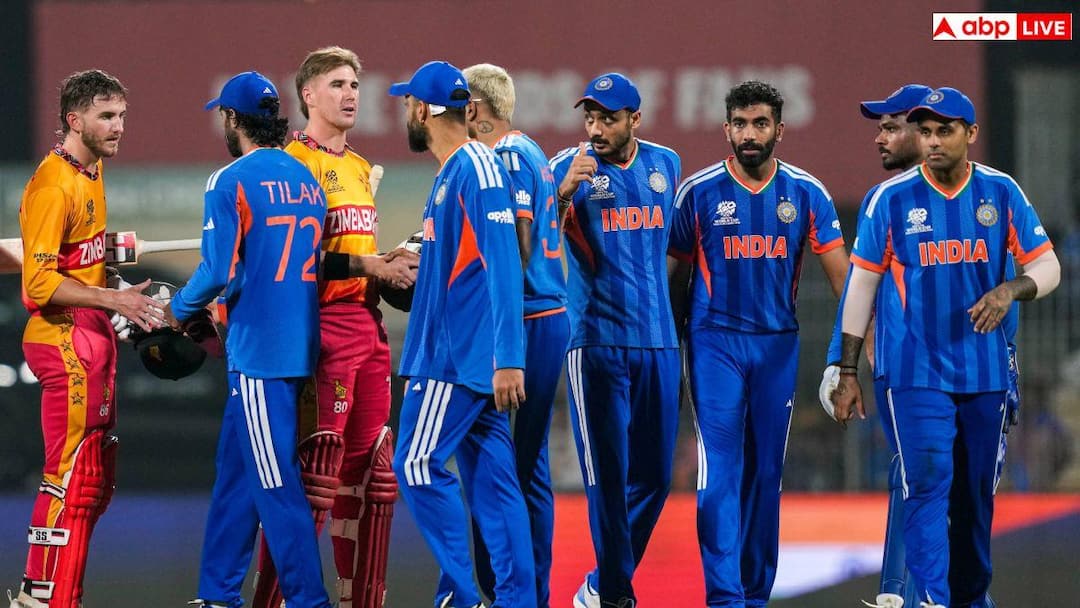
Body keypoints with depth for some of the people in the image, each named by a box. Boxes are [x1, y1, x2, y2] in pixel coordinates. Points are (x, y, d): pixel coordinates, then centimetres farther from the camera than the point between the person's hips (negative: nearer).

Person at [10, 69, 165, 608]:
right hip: (64, 338, -10)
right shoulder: (54, 185, -17)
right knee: (72, 477, -9)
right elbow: (39, 280, -22)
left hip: (94, 335, 10)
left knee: (95, 482, 12)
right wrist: (114, 299, -26)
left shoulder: (93, 171, 13)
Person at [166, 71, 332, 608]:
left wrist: (178, 310, 4)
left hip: (258, 352, -8)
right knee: (236, 470, 16)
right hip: (301, 343, 8)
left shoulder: (231, 182, -11)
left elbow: (220, 272, -16)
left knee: (276, 483, -5)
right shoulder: (307, 180, 11)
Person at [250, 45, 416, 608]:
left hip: (368, 323, 9)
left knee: (369, 468, 10)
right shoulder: (294, 161, -7)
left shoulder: (360, 168, 20)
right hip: (323, 325, -9)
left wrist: (395, 264, 10)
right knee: (313, 469, -12)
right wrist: (371, 266, -19)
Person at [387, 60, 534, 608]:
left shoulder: (477, 167, -14)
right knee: (489, 478, 6)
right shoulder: (449, 173, 16)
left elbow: (503, 265, -21)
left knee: (418, 465, -9)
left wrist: (507, 358, -25)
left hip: (464, 355, -9)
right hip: (451, 352, 9)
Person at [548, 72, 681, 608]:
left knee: (654, 476, 7)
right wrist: (563, 195, -34)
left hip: (659, 342, 4)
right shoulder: (570, 167, -4)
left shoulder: (665, 164, 8)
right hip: (596, 339, -4)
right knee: (607, 472, -5)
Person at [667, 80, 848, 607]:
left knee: (766, 473, 8)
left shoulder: (806, 193, 1)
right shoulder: (700, 192, -2)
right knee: (721, 470, -10)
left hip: (777, 345, 2)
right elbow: (676, 276, 6)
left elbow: (839, 271, 0)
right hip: (716, 343, -2)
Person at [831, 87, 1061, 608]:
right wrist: (848, 373, -1)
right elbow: (861, 284, 1)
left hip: (985, 371, 3)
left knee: (976, 491, 12)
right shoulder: (892, 198, -4)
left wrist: (1011, 290, -20)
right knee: (927, 484, -14)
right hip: (917, 371, -3)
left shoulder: (1001, 192, 1)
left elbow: (1047, 265, 3)